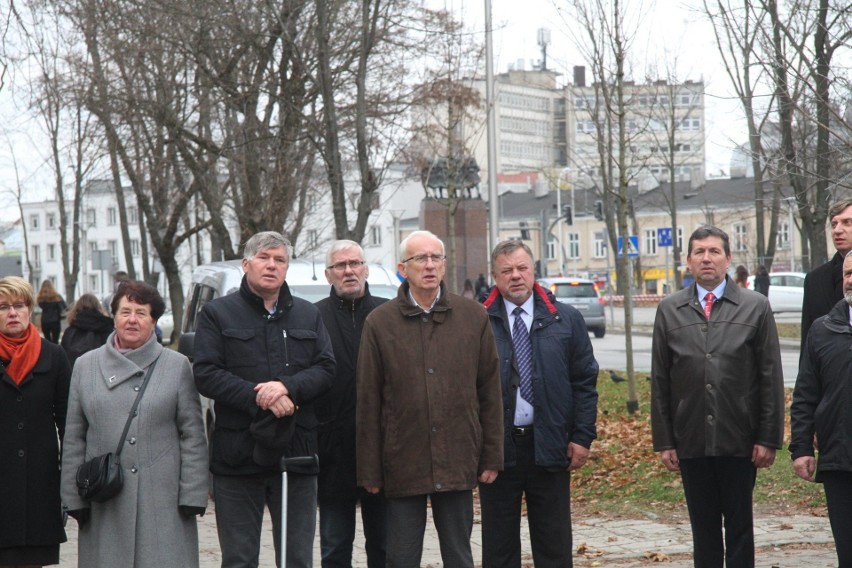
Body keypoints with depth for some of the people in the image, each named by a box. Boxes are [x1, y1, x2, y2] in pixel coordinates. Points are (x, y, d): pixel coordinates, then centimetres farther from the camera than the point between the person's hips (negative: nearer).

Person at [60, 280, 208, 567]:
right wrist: (74, 499, 5)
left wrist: (192, 497, -3)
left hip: (163, 500, -1)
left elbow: (193, 435, 4)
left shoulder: (177, 366, 7)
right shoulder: (85, 366, 11)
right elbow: (73, 439, 11)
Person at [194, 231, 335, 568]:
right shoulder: (217, 313, 4)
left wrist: (288, 387, -15)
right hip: (238, 455, -2)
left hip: (296, 453, 3)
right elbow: (206, 375, -7)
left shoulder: (309, 315, 15)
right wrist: (259, 397, -18)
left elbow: (326, 369, 4)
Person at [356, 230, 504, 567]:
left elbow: (490, 390, 7)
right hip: (402, 463, -1)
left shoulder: (474, 317, 5)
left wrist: (491, 456, 4)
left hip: (458, 462, 1)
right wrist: (369, 471, -1)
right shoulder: (380, 323, 1)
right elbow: (368, 402, 1)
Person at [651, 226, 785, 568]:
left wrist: (768, 438, -5)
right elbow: (659, 381, 6)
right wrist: (663, 441, 1)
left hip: (740, 441, -1)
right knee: (703, 527, 8)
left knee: (739, 526, 6)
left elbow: (771, 377, 0)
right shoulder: (669, 310, 6)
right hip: (691, 442, 1)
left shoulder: (756, 307, 2)